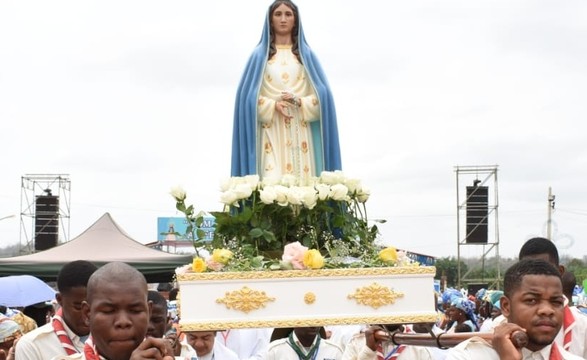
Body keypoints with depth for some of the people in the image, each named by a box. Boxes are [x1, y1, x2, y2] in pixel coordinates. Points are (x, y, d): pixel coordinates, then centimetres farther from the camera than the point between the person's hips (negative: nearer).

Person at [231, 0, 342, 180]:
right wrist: (274, 105, -14)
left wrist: (300, 102, -13)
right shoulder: (260, 54, 10)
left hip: (300, 134, 1)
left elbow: (322, 95, 5)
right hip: (271, 133, -1)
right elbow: (249, 96, 3)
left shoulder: (306, 54, 12)